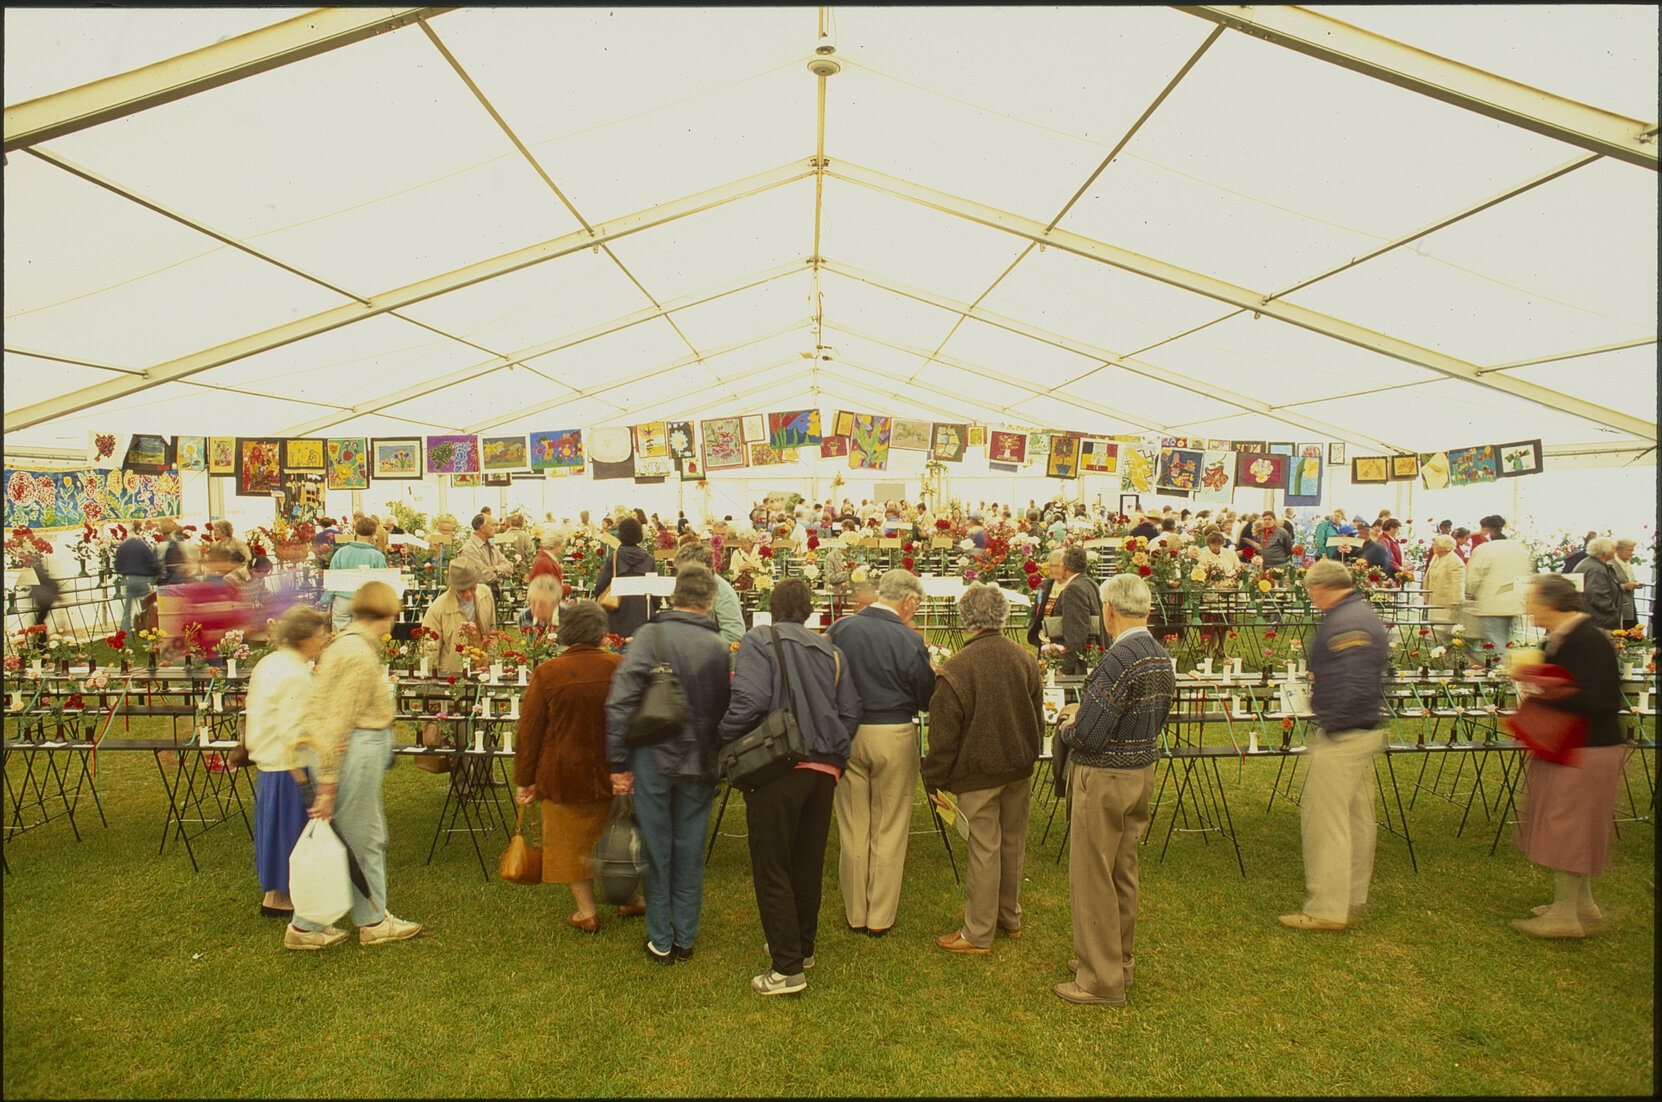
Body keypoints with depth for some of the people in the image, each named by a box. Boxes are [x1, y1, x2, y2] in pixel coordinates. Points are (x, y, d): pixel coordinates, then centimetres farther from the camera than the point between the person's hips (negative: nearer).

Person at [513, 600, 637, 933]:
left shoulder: (546, 673, -12)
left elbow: (528, 733, -7)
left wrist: (524, 780, 2)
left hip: (565, 776, -2)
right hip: (615, 773, 2)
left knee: (573, 841, 14)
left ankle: (586, 912, 21)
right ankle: (628, 899, 32)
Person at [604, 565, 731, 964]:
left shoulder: (649, 636, -9)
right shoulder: (719, 647, -3)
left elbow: (621, 701, -15)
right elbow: (728, 711, 3)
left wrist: (619, 763, -9)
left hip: (654, 759, -1)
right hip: (700, 764, 2)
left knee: (655, 851, 11)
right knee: (690, 852, 14)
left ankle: (660, 941, 22)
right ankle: (685, 938, 25)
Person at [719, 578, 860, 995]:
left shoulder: (759, 641, -4)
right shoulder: (830, 651, 12)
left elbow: (749, 701, -18)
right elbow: (850, 712, 11)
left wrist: (723, 741, -5)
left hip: (776, 769, -6)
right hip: (824, 769, 6)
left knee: (771, 868, 4)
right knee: (808, 863, 19)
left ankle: (787, 968, 7)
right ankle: (803, 946, 34)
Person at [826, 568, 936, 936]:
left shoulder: (840, 629, -4)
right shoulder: (909, 641, -14)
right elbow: (926, 698, -5)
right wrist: (930, 667, 12)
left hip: (847, 735, 3)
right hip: (894, 738, -3)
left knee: (852, 829, 15)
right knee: (889, 830, 11)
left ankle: (855, 914, 26)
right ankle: (881, 916, 21)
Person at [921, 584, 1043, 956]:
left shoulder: (956, 669, -20)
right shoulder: (1026, 659, -1)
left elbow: (943, 733, -15)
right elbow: (1038, 718, 11)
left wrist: (934, 780, -4)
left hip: (979, 772, -6)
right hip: (1020, 769, 6)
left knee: (984, 849, 3)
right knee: (1013, 841, 18)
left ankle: (978, 934, 15)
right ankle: (1010, 917, 34)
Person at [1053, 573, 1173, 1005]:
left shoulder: (1119, 660, -25)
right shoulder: (1161, 657, 3)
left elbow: (1088, 736, -26)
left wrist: (1067, 726, -3)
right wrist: (1084, 715, 10)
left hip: (1104, 779, -9)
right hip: (1142, 771, 9)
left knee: (1092, 880, 4)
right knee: (1124, 874, 21)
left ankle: (1101, 980, 15)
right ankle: (1119, 958, 35)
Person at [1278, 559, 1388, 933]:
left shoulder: (1343, 624, -21)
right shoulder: (1366, 614, 13)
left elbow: (1353, 688, -28)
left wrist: (1330, 727, -17)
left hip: (1340, 736, -11)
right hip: (1367, 732, 11)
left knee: (1323, 821, -5)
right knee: (1358, 816, 19)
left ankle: (1327, 909, 1)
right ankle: (1353, 895, 31)